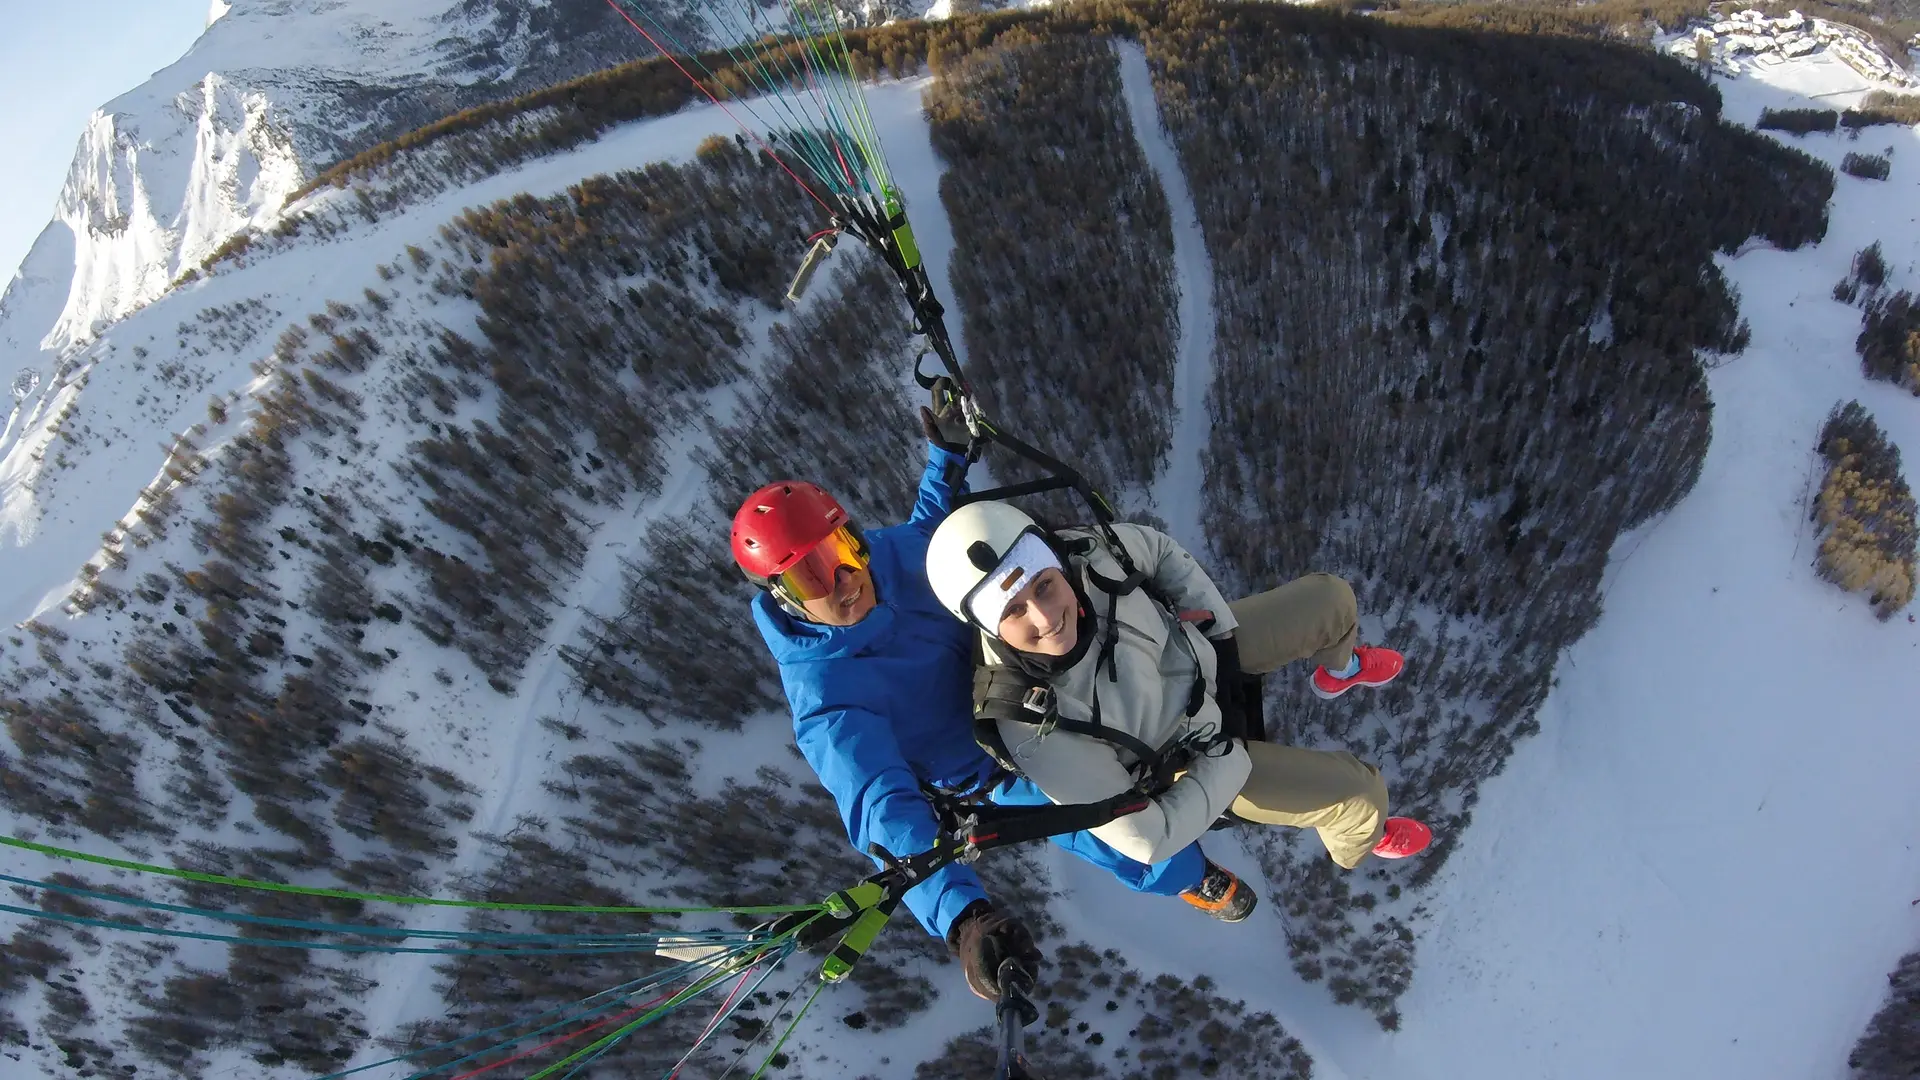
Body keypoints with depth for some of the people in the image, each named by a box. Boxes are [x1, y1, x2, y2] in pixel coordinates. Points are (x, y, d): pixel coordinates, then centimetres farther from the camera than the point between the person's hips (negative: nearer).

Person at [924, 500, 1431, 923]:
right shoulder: (1038, 736, -43)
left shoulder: (1081, 551, -33)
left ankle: (1338, 670, 55)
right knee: (1359, 794, 0)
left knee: (1333, 600, 16)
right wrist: (1230, 757, -22)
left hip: (1199, 641, 4)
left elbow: (1161, 551, -8)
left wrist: (1221, 638, -11)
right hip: (1192, 757, -4)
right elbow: (1145, 840, -29)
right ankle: (1359, 839, 41)